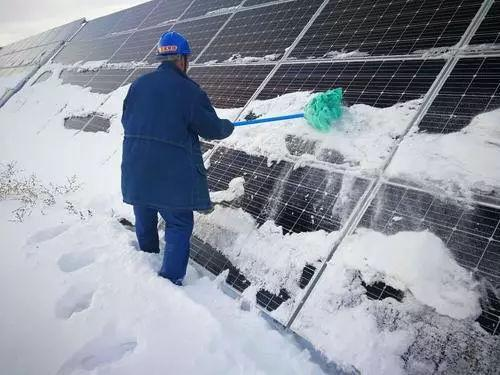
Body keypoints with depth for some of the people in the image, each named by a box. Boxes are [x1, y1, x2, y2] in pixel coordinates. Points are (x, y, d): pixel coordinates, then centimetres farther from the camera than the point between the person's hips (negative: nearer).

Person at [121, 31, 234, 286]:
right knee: (179, 226, 6)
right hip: (173, 174, -6)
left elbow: (126, 121, 15)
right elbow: (212, 129, -5)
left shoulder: (138, 84, 5)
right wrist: (228, 127, 16)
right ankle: (170, 279, 2)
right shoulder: (189, 90, -11)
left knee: (145, 221, 23)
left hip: (135, 169, 6)